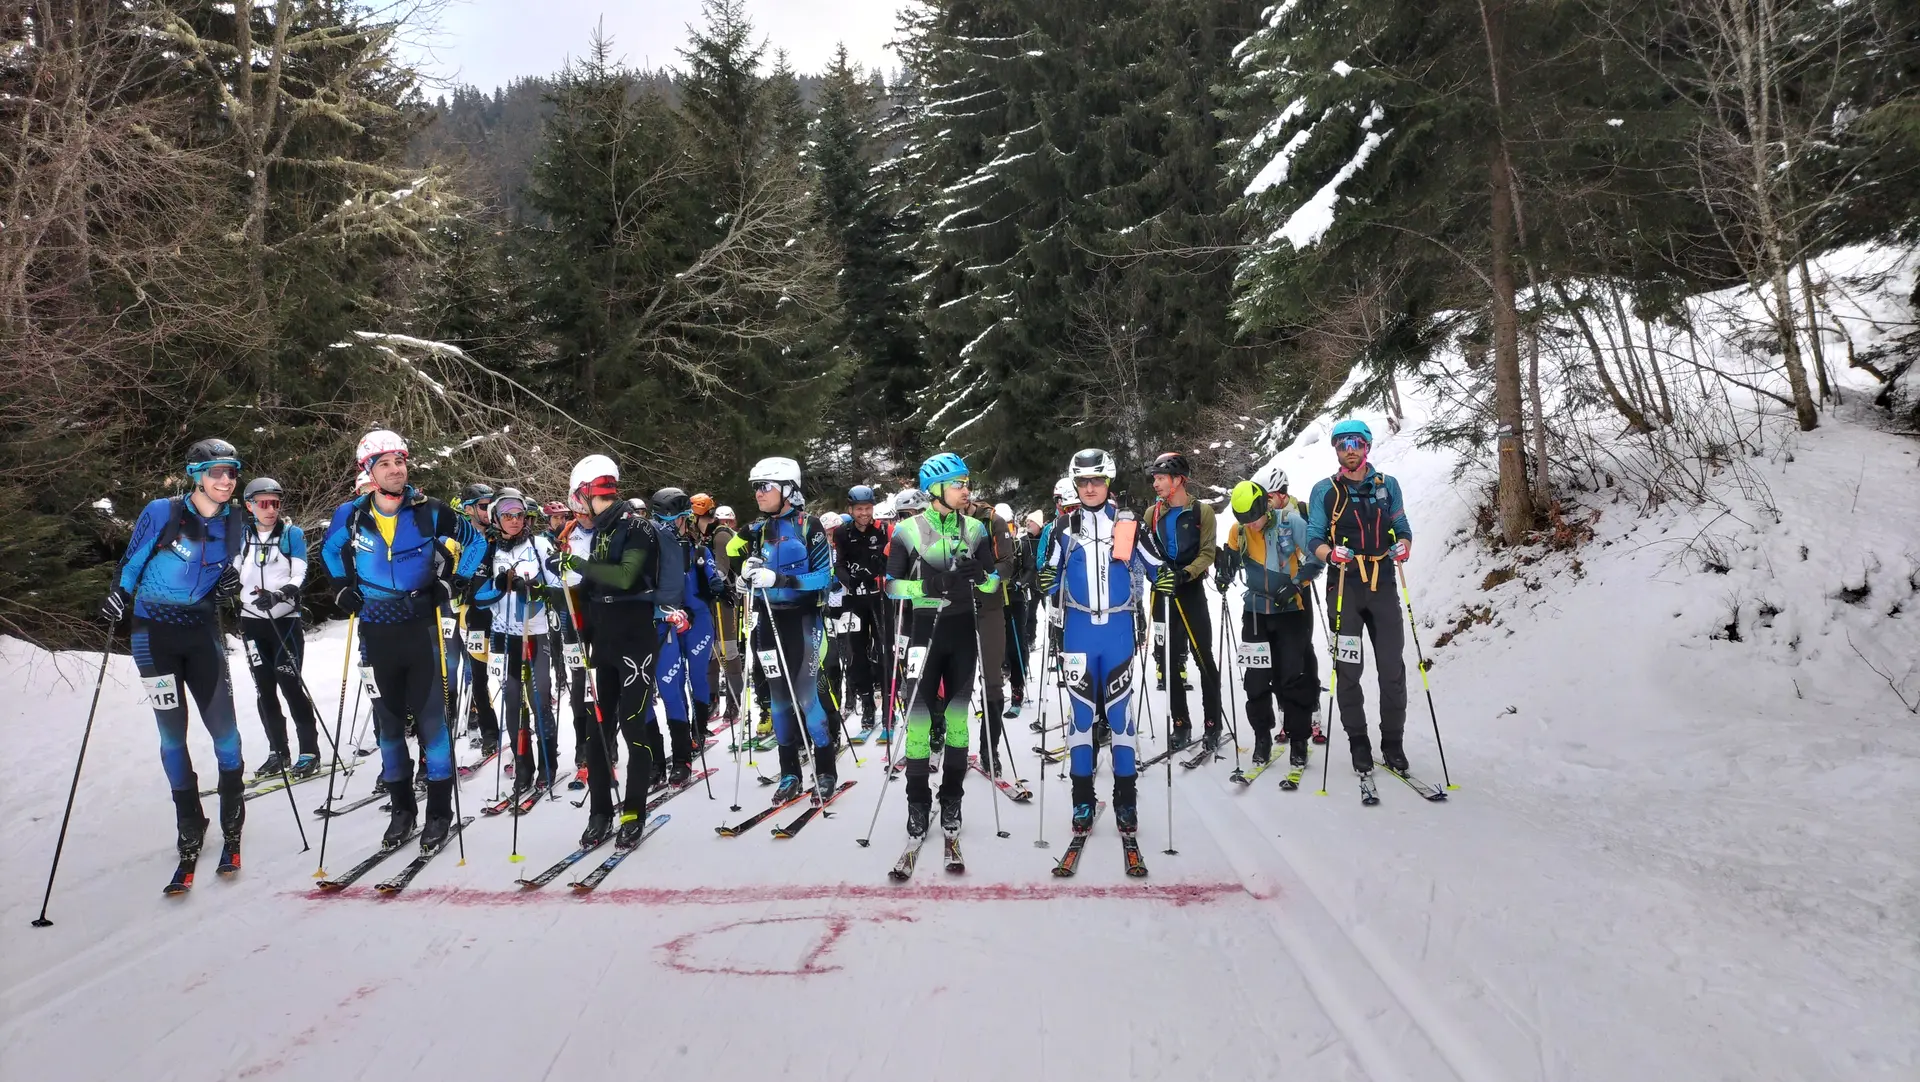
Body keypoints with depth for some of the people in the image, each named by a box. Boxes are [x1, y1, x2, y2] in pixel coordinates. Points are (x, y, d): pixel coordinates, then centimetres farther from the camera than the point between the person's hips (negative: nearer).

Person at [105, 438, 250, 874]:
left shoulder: (234, 524, 3)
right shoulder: (162, 513, -9)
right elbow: (131, 562, 1)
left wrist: (229, 587, -7)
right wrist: (118, 595, -14)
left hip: (203, 629, 2)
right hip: (155, 630, -2)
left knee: (224, 727, -2)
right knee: (172, 731, 1)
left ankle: (232, 819, 15)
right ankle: (190, 825, 14)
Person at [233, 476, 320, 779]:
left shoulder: (292, 534, 0)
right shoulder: (242, 536, 8)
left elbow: (300, 575, -8)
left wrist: (279, 594, -24)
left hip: (285, 620, -4)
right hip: (252, 622, 4)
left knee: (290, 684, -8)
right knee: (264, 689, 5)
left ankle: (310, 751, -1)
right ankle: (278, 753, 14)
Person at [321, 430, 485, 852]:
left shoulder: (429, 512, -8)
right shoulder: (352, 516, -2)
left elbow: (475, 540, 5)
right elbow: (330, 549, 20)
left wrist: (457, 583, -2)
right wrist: (343, 588, 9)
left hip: (422, 627, -3)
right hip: (376, 631, 3)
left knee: (431, 718, -1)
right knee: (388, 721, 10)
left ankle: (439, 811, 10)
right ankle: (402, 807, 23)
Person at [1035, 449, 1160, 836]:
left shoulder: (1128, 523, 2)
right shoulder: (1064, 526, 5)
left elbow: (1154, 567, 8)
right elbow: (1049, 574, 12)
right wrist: (1049, 589, -8)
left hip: (1119, 627, -1)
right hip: (1078, 628, 1)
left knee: (1119, 711, 2)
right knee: (1081, 711, 3)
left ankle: (1126, 799, 9)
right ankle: (1082, 800, 9)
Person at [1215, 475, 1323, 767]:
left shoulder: (1291, 522, -15)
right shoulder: (1238, 530, -3)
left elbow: (1316, 558, -11)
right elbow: (1230, 560, 11)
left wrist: (1295, 585, -18)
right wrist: (1223, 576, -10)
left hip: (1292, 609, -3)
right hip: (1256, 611, 3)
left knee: (1294, 676, -3)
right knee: (1256, 677, 3)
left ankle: (1298, 740, 8)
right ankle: (1262, 737, 17)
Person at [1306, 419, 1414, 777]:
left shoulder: (1387, 485, 11)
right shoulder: (1324, 490, 5)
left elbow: (1402, 529, 13)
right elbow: (1313, 539, 1)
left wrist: (1403, 546, -10)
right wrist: (1330, 553, -21)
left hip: (1383, 586, 2)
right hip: (1345, 588, -2)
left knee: (1392, 667, 1)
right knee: (1349, 669, -2)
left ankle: (1393, 743, 11)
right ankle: (1358, 744, 8)